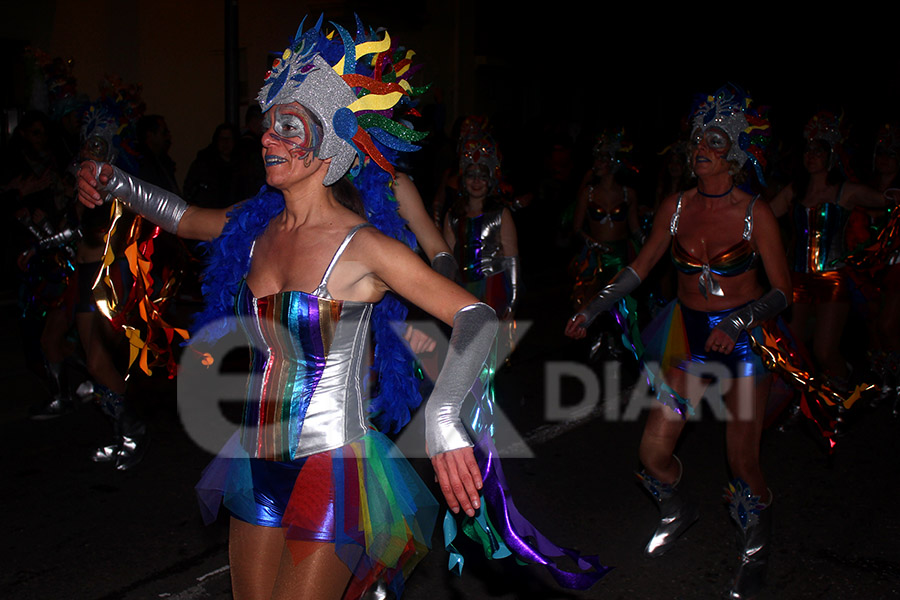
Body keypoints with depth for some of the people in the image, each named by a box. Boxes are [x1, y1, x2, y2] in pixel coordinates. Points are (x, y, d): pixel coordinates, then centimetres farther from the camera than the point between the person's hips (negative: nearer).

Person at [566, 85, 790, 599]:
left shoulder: (756, 214, -12)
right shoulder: (677, 207, -2)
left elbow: (783, 291, -12)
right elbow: (641, 267, 9)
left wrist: (738, 324, -28)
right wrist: (592, 310, 4)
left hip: (745, 338, -3)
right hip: (690, 334, 4)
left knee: (743, 463, -6)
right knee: (654, 450, 2)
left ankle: (757, 552, 23)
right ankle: (679, 513, 36)